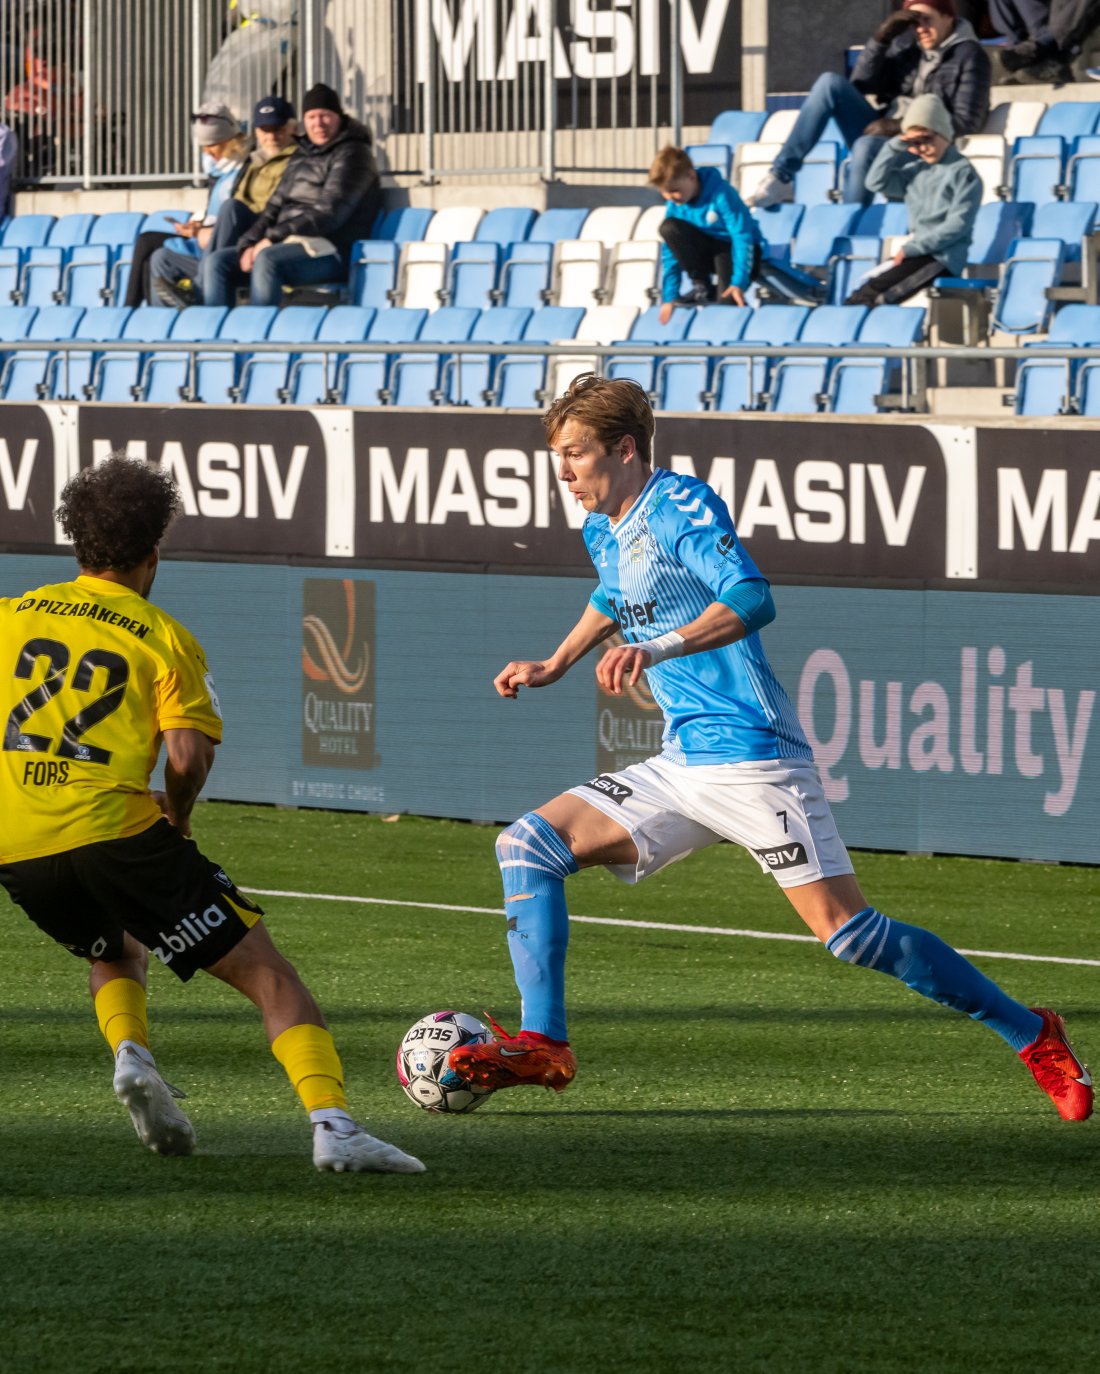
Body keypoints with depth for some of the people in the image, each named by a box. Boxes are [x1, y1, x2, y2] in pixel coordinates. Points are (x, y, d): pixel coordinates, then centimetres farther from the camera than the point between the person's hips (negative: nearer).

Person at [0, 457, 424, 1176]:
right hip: (113, 828, -4)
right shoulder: (163, 637, 6)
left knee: (116, 955, 34)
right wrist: (178, 818, 13)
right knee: (267, 974, 2)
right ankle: (332, 1123, -17)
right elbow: (189, 754, -6)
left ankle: (130, 1051, 2)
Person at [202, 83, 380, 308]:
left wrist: (273, 237, -17)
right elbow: (274, 208, 19)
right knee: (219, 261, -5)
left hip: (330, 249, -8)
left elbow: (329, 213, -14)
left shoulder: (352, 154, -3)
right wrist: (248, 245, -1)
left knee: (267, 259, -36)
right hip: (289, 243, 8)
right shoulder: (301, 157, 22)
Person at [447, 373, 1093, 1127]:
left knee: (848, 932, -13)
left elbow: (752, 598, -27)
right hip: (681, 768, 9)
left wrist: (659, 648, -38)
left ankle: (1032, 1035, -2)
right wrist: (553, 666, 37)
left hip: (753, 759, -9)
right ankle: (543, 1043, -8)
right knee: (528, 845, -3)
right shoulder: (605, 533, 15)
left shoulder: (679, 506, -12)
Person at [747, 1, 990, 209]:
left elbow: (967, 122, -12)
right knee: (830, 83, -14)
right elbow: (862, 84, 6)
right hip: (881, 132, 6)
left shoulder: (969, 55, -4)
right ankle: (779, 178, -20)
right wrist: (882, 37, -9)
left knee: (866, 146, -38)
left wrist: (900, 126, -18)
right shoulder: (907, 43, 12)